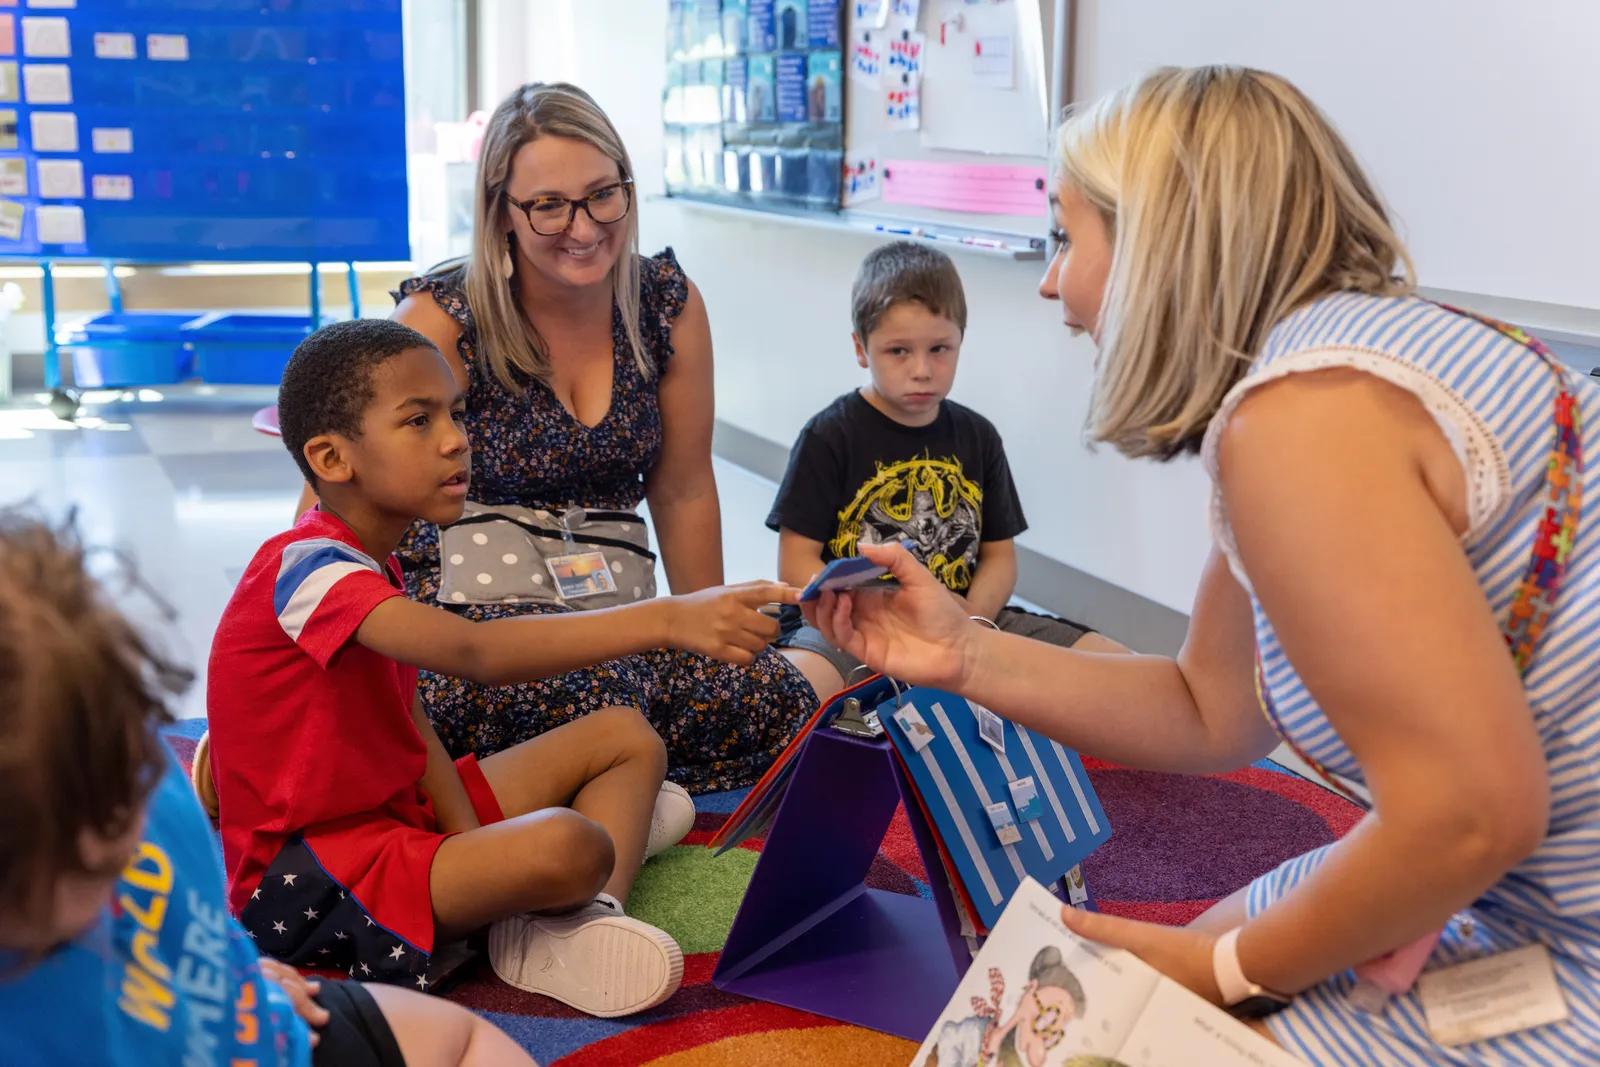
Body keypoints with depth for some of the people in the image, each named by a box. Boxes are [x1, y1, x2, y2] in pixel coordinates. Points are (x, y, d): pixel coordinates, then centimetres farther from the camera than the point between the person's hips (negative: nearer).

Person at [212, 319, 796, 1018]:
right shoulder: (306, 568, -23)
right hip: (304, 876, -11)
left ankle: (583, 922, -13)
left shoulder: (373, 562, 10)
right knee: (568, 847, -36)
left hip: (397, 815, 11)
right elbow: (475, 652, -40)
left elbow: (408, 727, 6)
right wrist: (668, 621, -47)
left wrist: (476, 844, -11)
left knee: (626, 735, 9)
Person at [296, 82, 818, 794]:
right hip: (452, 611, -6)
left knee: (779, 702, -18)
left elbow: (684, 492, 9)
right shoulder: (444, 322, -12)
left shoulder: (668, 304, 0)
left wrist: (711, 639, 13)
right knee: (603, 692, -37)